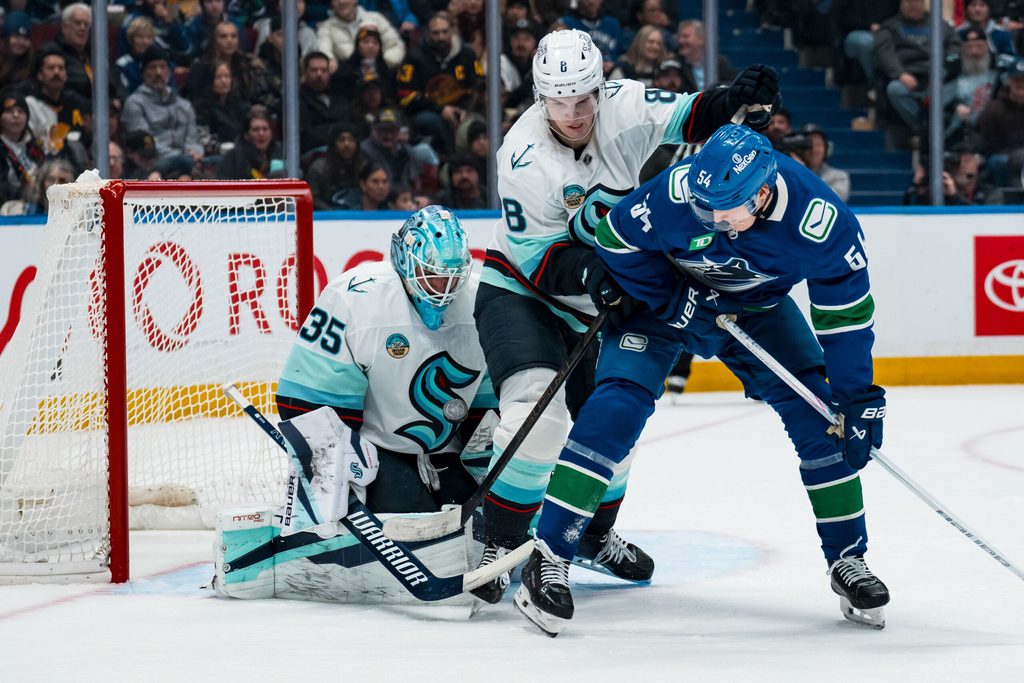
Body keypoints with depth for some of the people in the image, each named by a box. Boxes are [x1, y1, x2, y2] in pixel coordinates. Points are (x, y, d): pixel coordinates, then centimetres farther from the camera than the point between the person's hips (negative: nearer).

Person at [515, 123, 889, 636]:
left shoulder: (820, 219, -32)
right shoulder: (677, 190, -36)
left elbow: (847, 313, -19)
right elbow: (615, 240, -18)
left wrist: (859, 399, -19)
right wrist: (672, 299, -23)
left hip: (756, 307, 2)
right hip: (662, 292, -2)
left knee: (817, 415, -9)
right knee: (618, 404, -20)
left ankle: (848, 560, 7)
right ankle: (548, 558, -16)